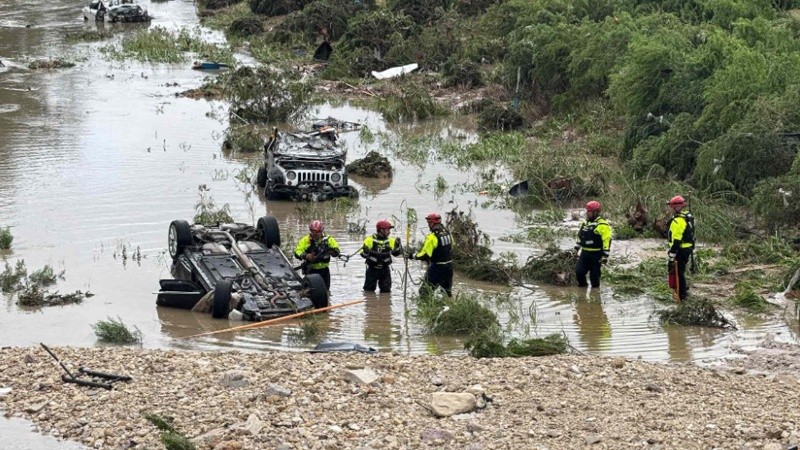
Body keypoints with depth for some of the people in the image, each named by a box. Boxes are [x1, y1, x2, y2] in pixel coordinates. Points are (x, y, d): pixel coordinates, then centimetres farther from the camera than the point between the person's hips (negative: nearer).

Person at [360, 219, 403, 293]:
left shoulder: (391, 241, 0)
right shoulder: (370, 240, -8)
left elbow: (396, 253, -6)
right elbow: (363, 254, -5)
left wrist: (398, 245, -24)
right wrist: (365, 252, -28)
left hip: (385, 269, 2)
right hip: (372, 269, -2)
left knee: (386, 290, 2)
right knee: (369, 291, 6)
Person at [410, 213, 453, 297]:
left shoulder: (432, 237, -21)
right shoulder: (447, 233, 3)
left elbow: (425, 255, -21)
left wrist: (413, 256, -9)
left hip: (436, 267, -8)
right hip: (449, 266, 8)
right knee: (447, 289, 22)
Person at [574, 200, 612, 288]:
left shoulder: (602, 225, -14)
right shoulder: (585, 223, 11)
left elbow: (607, 241, -17)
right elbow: (579, 236, 24)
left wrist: (605, 256, -20)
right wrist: (576, 249, 22)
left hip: (596, 255, -7)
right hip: (584, 253, 7)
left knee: (594, 275, 1)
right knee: (579, 271, 0)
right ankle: (582, 287, 19)